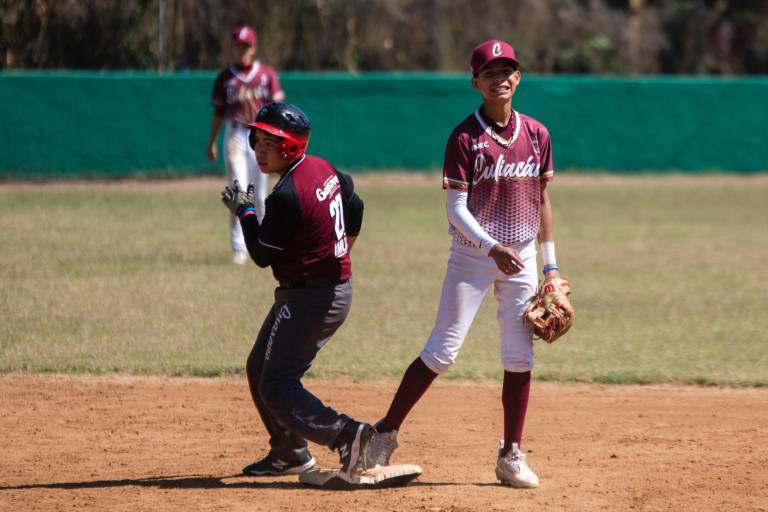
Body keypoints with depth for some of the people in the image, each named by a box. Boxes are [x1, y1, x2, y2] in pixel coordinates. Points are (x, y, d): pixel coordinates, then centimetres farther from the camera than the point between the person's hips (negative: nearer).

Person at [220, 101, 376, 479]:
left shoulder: (286, 195, -23)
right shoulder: (323, 168, 5)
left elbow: (263, 255, -13)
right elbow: (354, 205, 23)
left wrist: (244, 211, 0)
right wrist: (341, 249, 36)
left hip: (309, 298, -10)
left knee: (276, 386, -11)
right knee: (260, 369, 21)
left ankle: (346, 435, -28)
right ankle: (288, 454, 27)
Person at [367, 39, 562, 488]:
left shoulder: (537, 135, 6)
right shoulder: (465, 138, -9)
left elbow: (542, 199, 13)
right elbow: (455, 207, -13)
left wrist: (551, 265, 11)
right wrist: (492, 247, -28)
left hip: (521, 258, 4)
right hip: (472, 254, -4)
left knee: (520, 357, 3)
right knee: (442, 351, -7)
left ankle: (512, 456, 10)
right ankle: (386, 435, 3)